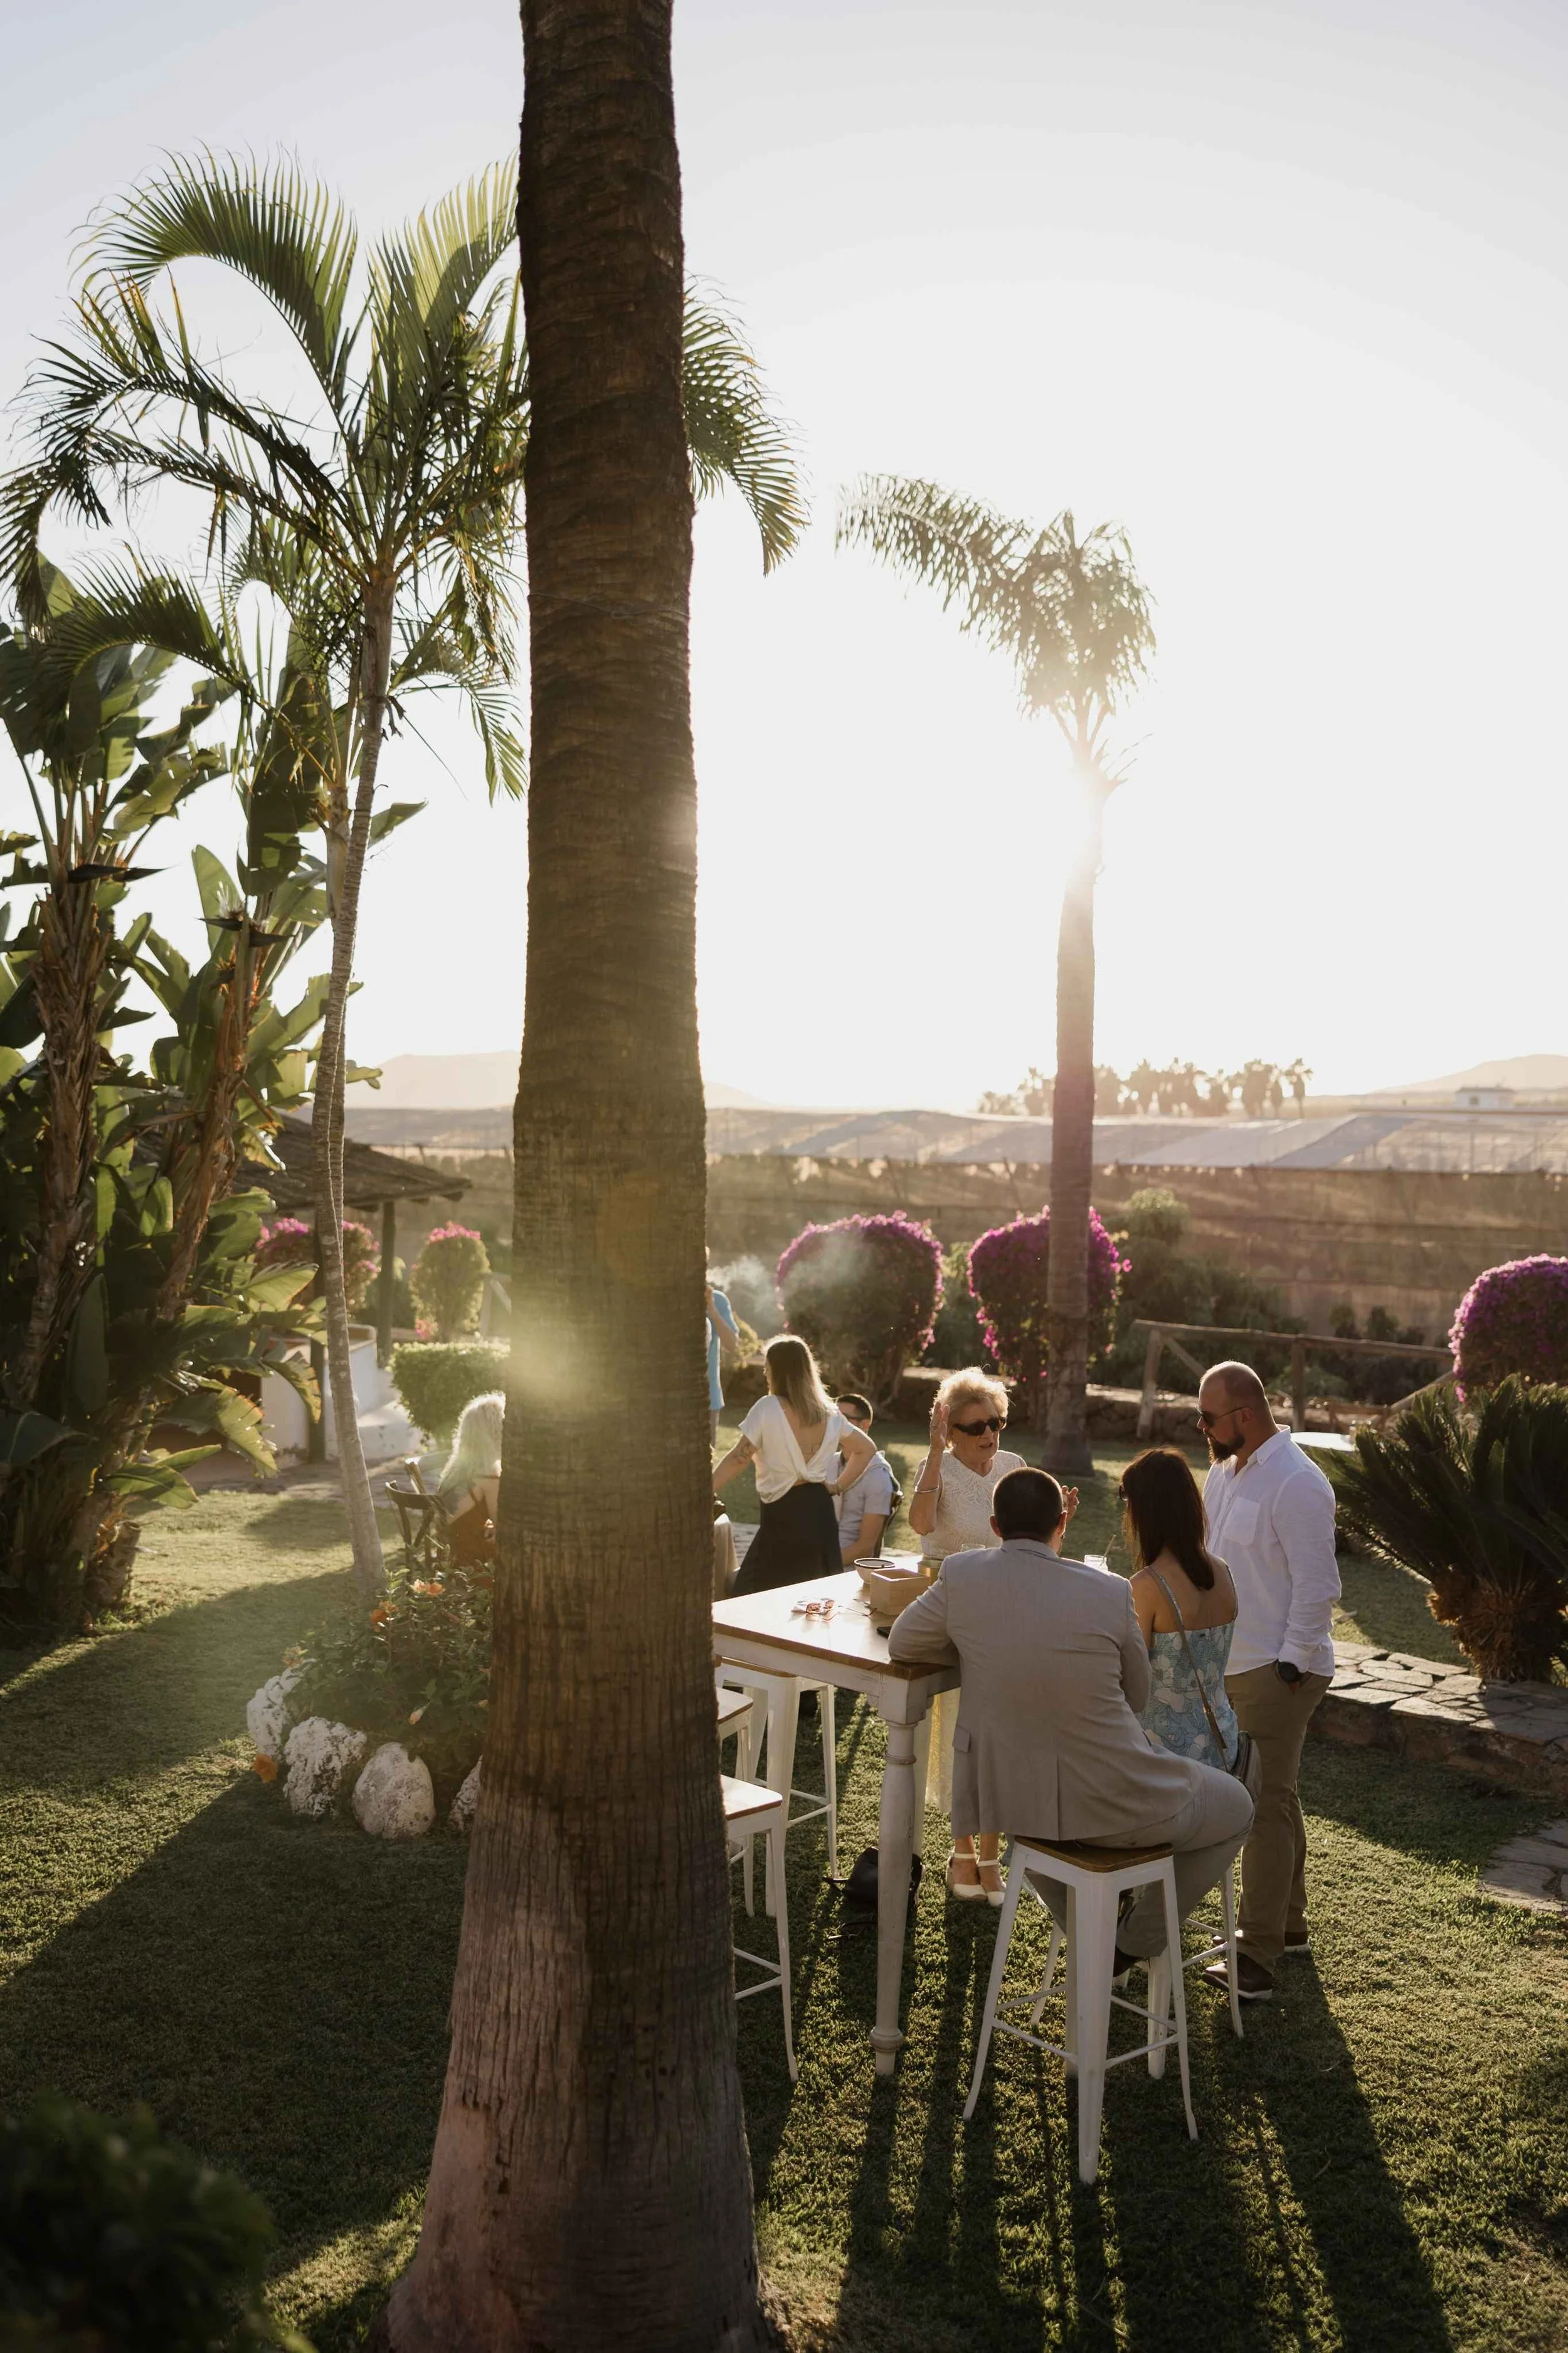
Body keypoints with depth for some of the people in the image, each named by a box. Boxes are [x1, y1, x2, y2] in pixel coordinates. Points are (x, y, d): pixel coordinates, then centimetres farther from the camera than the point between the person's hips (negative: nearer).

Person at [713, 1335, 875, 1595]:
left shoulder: (768, 1408, -12)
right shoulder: (829, 1413, 7)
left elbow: (738, 1459, -15)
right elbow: (866, 1449, 18)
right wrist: (837, 1487, 17)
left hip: (783, 1517, -6)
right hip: (821, 1513, 6)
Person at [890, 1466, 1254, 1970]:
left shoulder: (961, 1576, -11)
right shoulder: (1112, 1594, -13)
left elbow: (901, 1644, 4)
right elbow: (1138, 1698, 2)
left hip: (1007, 1796, 3)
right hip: (1107, 1801, -3)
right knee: (1235, 1807, 23)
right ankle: (1133, 1944, 27)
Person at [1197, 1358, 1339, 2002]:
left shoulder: (1295, 1483, -18)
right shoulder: (1224, 1473, 10)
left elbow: (1317, 1586, -19)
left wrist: (1292, 1663, -18)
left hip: (1277, 1671, -9)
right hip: (1234, 1664, 9)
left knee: (1266, 1803, -8)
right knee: (1272, 1797, 19)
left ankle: (1257, 1956, -4)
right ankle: (1287, 1924, 32)